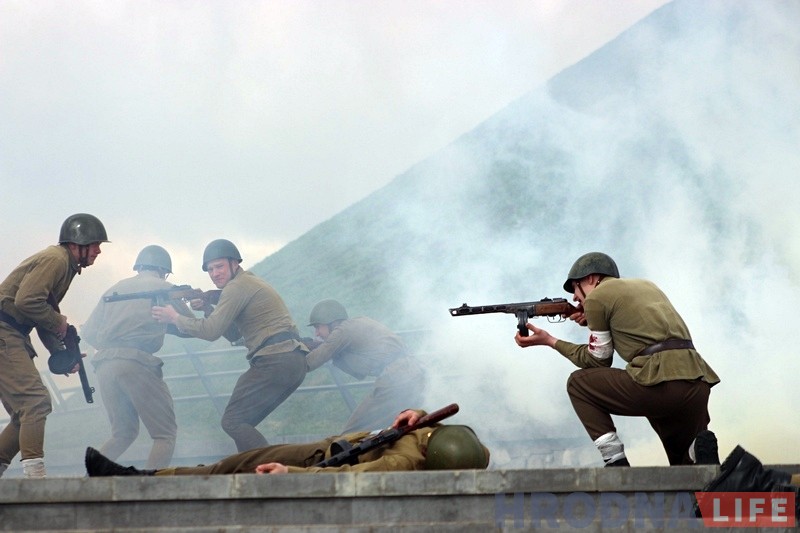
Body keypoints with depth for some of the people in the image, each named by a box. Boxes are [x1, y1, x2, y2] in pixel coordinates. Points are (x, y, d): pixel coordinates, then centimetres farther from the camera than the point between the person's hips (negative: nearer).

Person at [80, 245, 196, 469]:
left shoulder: (115, 289, 23)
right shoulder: (164, 288, 12)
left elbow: (88, 333, 18)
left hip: (104, 365, 5)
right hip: (137, 362, -5)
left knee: (123, 434, 20)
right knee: (165, 434, -1)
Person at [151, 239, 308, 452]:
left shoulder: (237, 286, -5)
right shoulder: (251, 283, 26)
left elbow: (211, 331, -12)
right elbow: (233, 334, 24)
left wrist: (175, 318, 0)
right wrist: (206, 308, 15)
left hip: (274, 361, -10)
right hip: (294, 364, 10)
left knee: (233, 421, -8)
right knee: (243, 424, 14)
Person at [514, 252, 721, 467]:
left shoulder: (597, 297, 6)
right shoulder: (647, 286, 27)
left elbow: (598, 361, 12)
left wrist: (550, 341, 21)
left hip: (660, 385, -7)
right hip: (699, 384, 7)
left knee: (578, 383, 15)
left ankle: (616, 461, 2)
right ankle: (700, 448, -8)